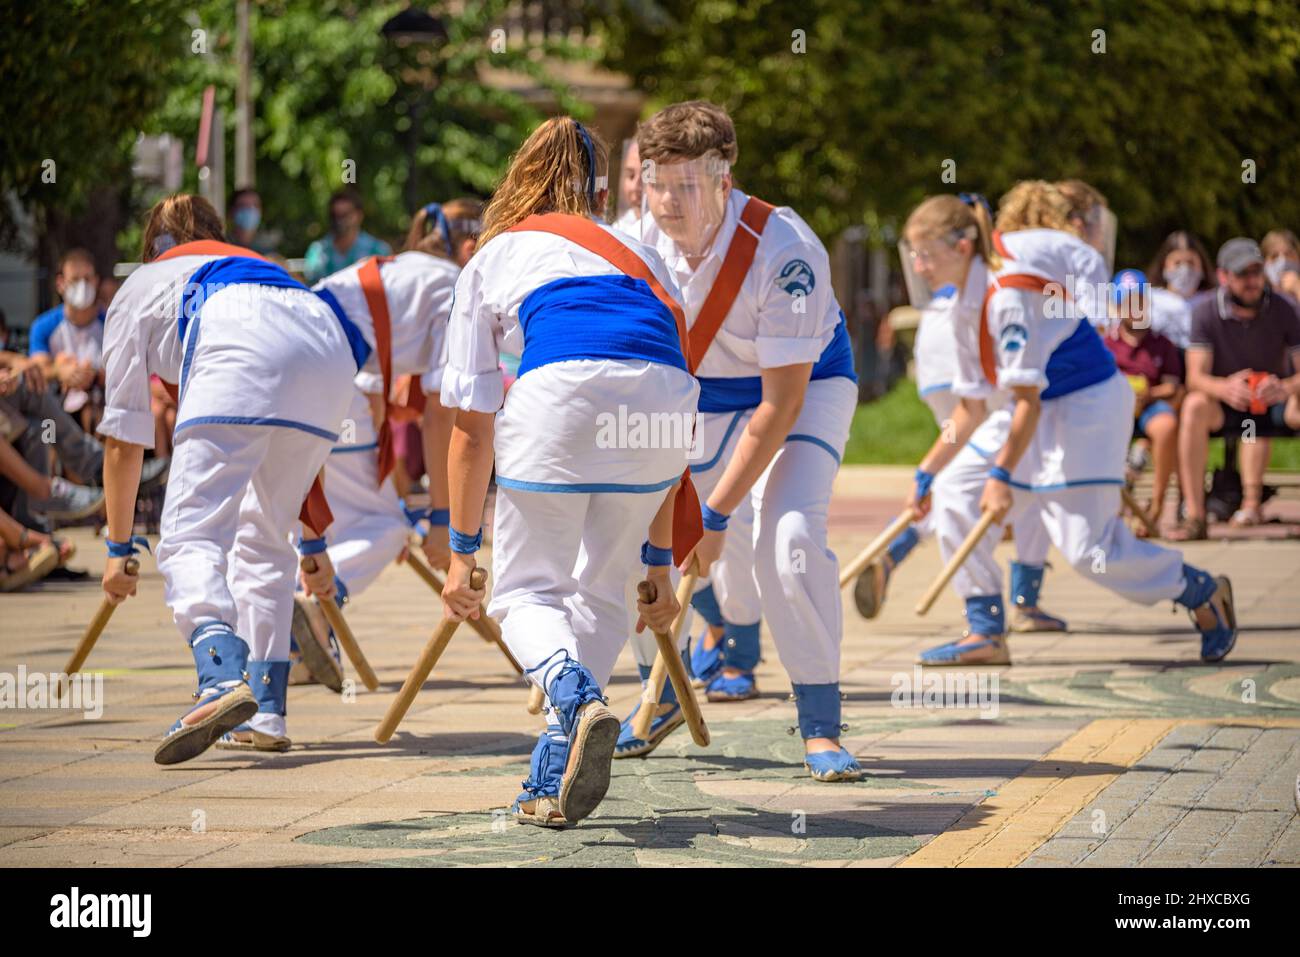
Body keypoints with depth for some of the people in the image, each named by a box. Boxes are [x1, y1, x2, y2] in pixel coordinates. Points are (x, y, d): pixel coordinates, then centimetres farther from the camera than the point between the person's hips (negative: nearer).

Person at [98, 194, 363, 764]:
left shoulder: (138, 288, 34)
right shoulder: (259, 267, 46)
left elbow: (124, 440, 33)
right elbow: (291, 440, 48)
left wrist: (118, 547, 41)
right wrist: (313, 543, 53)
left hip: (241, 356, -5)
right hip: (328, 349, 5)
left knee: (191, 535, -10)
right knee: (263, 540, 19)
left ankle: (223, 678, -35)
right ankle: (265, 713, 15)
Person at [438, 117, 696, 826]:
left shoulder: (490, 261, 29)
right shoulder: (641, 258, 36)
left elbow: (472, 430, 26)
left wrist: (462, 555, 33)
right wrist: (658, 560, 38)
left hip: (561, 394, -3)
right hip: (663, 395, 3)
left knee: (527, 589, 13)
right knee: (601, 589, 20)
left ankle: (576, 698, -19)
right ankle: (553, 786, 11)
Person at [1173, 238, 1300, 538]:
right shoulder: (1205, 312, -12)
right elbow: (1196, 376, -19)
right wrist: (1225, 388, -43)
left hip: (1273, 401, 1)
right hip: (1225, 402, -1)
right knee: (1195, 406, -34)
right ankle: (1194, 515, -35)